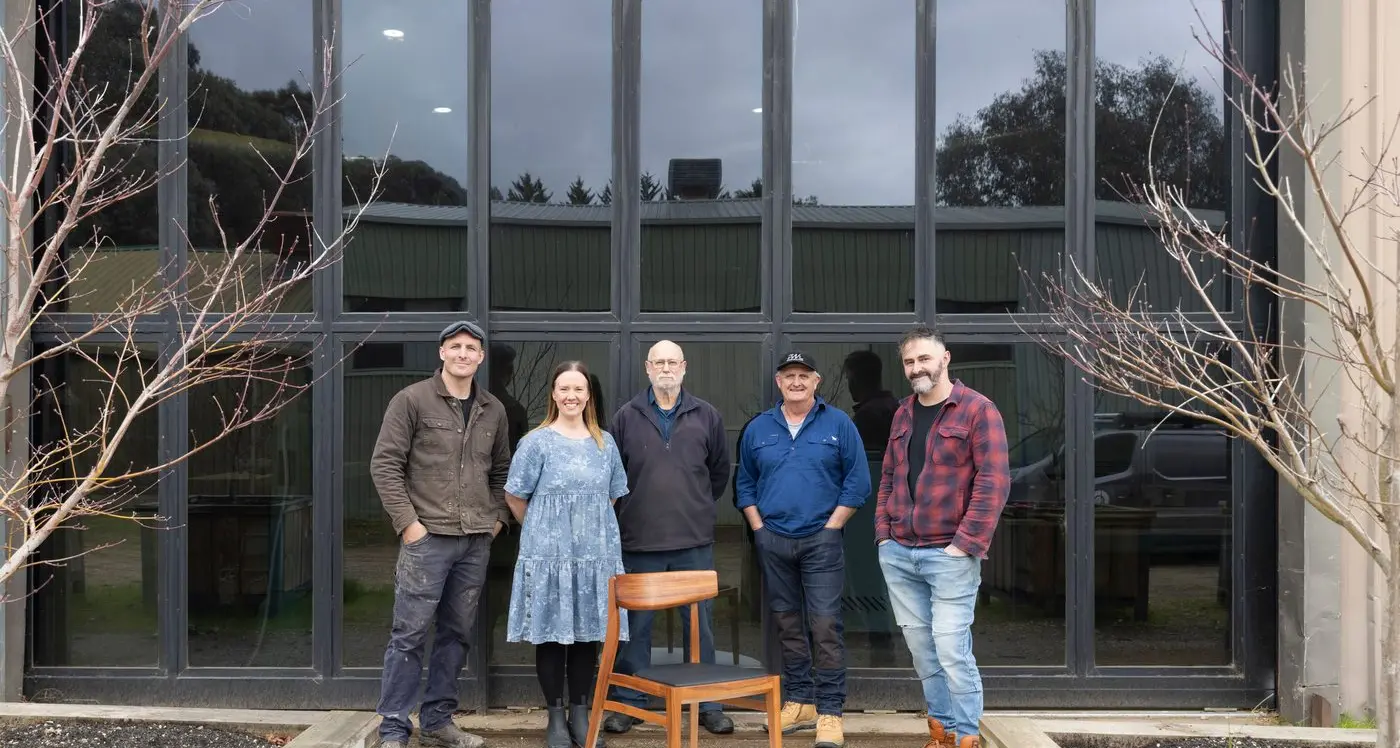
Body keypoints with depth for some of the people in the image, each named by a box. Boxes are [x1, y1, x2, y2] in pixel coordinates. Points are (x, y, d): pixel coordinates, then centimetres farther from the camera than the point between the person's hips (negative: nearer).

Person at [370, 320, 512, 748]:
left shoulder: (493, 411, 12)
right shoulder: (412, 400, -3)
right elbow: (384, 464, -7)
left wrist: (498, 516, 9)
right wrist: (407, 521, -11)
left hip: (477, 542, 5)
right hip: (427, 537, -5)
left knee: (457, 634, 10)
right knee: (409, 635, -3)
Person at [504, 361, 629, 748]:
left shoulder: (605, 443, 9)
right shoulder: (537, 441, -3)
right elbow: (515, 496, 1)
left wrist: (591, 528, 11)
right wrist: (542, 531, 8)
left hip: (595, 553, 3)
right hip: (549, 553, -3)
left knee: (587, 633, 7)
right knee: (552, 634, 2)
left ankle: (580, 714, 19)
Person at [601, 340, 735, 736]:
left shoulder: (706, 416, 5)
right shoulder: (627, 416, 3)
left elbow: (719, 470, 15)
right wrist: (631, 512, 8)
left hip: (694, 541, 1)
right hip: (639, 541, 0)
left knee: (700, 623, 8)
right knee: (635, 625, 7)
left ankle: (707, 703, 18)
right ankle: (628, 702, 18)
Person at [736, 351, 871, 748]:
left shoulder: (838, 424, -1)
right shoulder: (758, 429, 8)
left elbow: (857, 481, -3)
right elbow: (745, 483, 13)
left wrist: (830, 528, -7)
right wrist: (759, 528, 4)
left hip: (821, 540, -3)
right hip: (773, 541, 4)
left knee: (825, 625, -7)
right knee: (787, 624, 10)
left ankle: (830, 712, -2)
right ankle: (799, 702, 21)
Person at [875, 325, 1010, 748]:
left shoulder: (977, 409, -6)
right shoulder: (903, 414, 14)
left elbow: (994, 482, -12)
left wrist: (967, 543, -16)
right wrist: (883, 534, 7)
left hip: (949, 555, -6)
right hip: (898, 554, 6)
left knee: (952, 651, -7)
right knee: (921, 651, 11)